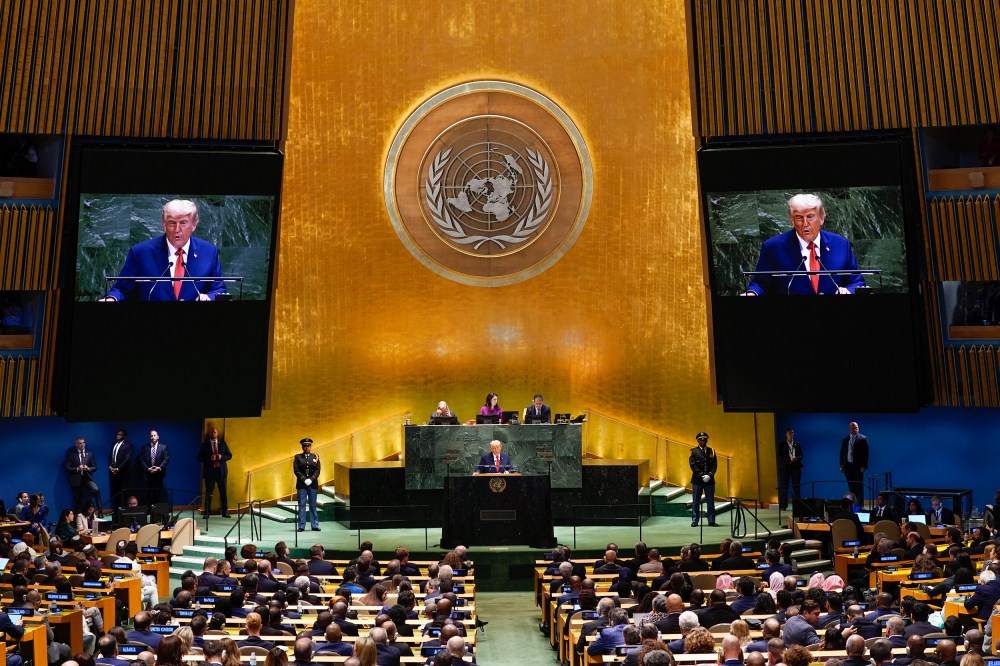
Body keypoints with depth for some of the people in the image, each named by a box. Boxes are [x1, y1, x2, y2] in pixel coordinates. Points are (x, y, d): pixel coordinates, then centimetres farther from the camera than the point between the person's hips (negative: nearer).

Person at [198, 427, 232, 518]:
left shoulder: (223, 443, 9)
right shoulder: (205, 444, 4)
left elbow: (229, 455, 8)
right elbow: (200, 458, -1)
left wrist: (222, 457, -11)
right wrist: (209, 458, -17)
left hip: (221, 470, 2)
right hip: (209, 471, -2)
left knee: (223, 492, 4)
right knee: (208, 492, 1)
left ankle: (225, 512, 9)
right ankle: (206, 512, 7)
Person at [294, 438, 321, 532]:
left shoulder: (315, 457, 8)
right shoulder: (298, 457, 5)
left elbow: (317, 470, 2)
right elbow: (296, 470, -2)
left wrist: (311, 479, -12)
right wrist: (304, 480, -12)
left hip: (312, 484, 1)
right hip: (301, 484, -1)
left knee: (313, 505, 5)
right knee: (302, 505, -1)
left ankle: (315, 525, 9)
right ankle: (301, 526, 4)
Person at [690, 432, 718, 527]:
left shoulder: (711, 451, 11)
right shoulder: (694, 451, 3)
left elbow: (715, 465, 5)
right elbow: (693, 465, -5)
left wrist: (710, 474, -10)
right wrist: (701, 475, -13)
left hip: (710, 480, 2)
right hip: (697, 480, -2)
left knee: (710, 501, 3)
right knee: (696, 501, 1)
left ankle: (711, 521, 7)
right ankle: (695, 521, 5)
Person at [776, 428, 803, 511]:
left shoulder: (797, 444, 10)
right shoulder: (782, 445, 4)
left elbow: (801, 455, 8)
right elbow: (778, 457, -3)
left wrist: (796, 458, -14)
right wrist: (789, 459, -16)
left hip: (795, 467, 2)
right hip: (785, 468, -2)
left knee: (796, 487, 1)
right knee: (784, 487, -2)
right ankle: (783, 506, 1)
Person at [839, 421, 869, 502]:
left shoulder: (863, 439, -1)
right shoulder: (845, 439, 12)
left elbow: (866, 453, -5)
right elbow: (842, 453, 13)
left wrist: (864, 466, -12)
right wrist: (841, 465, 6)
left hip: (858, 466, -4)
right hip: (847, 466, 4)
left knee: (859, 487, 0)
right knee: (851, 487, 6)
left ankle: (860, 504, 4)